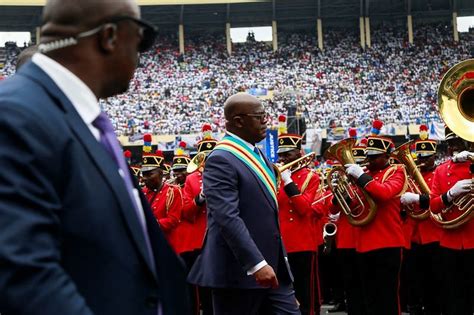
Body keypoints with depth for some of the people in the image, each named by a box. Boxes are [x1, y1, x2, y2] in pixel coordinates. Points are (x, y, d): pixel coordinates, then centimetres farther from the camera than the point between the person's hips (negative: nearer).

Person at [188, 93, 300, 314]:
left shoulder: (255, 154, 15)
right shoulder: (221, 160, -15)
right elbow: (227, 219, -25)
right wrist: (256, 264, -29)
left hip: (273, 265, 9)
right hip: (239, 271, -9)